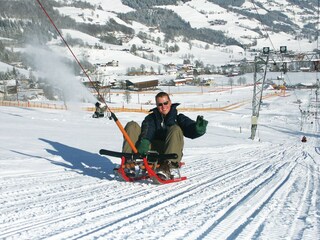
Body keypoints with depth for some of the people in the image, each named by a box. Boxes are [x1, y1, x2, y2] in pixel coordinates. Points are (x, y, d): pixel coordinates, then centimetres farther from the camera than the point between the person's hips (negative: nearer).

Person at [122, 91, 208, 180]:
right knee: (132, 126, -7)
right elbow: (147, 130, -7)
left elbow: (191, 130, -8)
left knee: (175, 130, -30)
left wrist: (198, 128, -33)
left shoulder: (178, 118, 11)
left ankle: (166, 168, -45)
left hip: (172, 154, -2)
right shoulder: (151, 118, 16)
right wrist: (144, 141, -30)